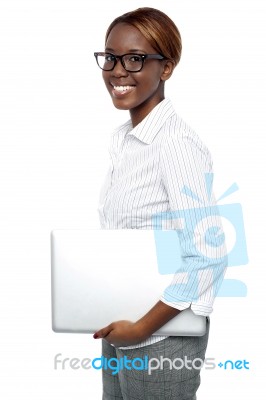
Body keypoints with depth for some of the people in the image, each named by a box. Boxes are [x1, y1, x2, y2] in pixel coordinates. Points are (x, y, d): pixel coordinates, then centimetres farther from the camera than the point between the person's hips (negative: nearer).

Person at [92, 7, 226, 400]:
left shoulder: (177, 144, -20)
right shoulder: (121, 138, 5)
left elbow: (207, 258, -23)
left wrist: (143, 327, -17)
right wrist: (117, 323, 8)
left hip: (161, 336, -7)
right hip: (118, 329, 7)